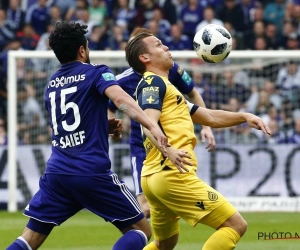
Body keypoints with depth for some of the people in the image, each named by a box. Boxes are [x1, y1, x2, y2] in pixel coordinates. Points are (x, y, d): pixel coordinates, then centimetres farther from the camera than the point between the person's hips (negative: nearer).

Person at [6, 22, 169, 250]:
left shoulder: (51, 84, 18)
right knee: (140, 230, 5)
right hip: (93, 172, -5)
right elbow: (120, 99, -21)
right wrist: (152, 126, -33)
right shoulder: (96, 73, -1)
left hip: (57, 171, 5)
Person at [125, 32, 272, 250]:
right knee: (235, 224, -8)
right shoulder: (153, 82, -3)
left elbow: (210, 117, 29)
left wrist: (244, 116, 16)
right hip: (172, 175, -10)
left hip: (153, 177, 10)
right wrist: (169, 151, -37)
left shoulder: (162, 85, 27)